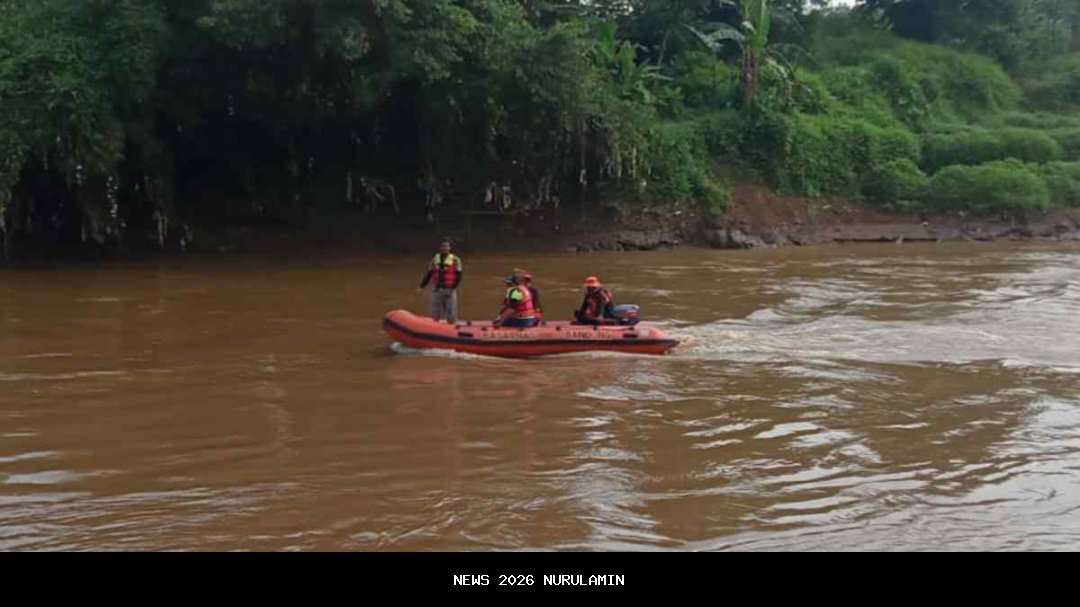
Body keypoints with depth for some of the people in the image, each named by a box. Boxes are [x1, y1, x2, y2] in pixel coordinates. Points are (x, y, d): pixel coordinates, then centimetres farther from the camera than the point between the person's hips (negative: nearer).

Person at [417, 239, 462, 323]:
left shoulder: (455, 260, -4)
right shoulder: (435, 259, 7)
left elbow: (458, 277, -6)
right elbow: (429, 275, 11)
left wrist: (453, 289, -18)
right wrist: (422, 287, 2)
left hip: (450, 290, -3)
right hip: (437, 290, 4)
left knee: (451, 317, -2)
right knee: (435, 316, 7)